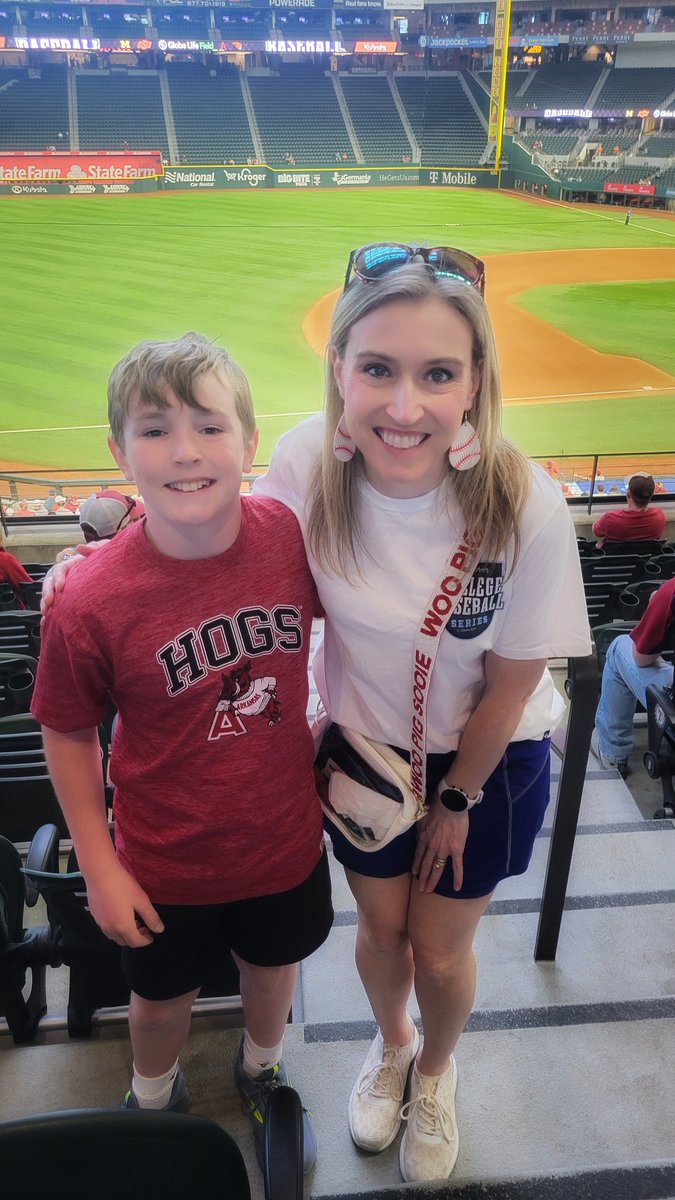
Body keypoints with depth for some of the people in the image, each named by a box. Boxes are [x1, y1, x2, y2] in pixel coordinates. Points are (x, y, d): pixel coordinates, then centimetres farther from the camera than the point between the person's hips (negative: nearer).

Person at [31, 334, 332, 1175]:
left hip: (285, 837, 2)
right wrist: (99, 867, -6)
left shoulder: (291, 534, -21)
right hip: (167, 866, -2)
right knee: (163, 995, 26)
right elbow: (67, 734, -12)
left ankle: (263, 1068, 64)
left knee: (273, 965, 29)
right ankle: (154, 1099, 61)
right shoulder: (92, 602, -27)